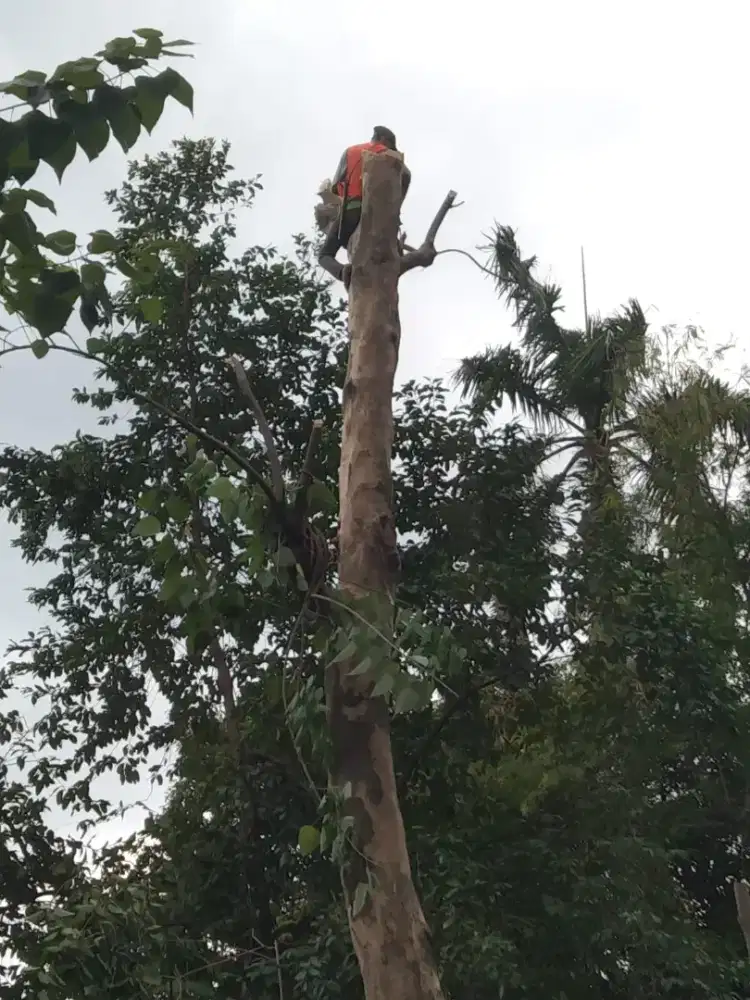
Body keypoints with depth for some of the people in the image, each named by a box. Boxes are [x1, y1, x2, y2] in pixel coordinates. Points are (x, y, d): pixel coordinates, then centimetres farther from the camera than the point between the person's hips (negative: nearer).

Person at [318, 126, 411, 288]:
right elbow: (405, 175, -8)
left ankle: (343, 271, -28)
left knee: (325, 256, 7)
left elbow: (335, 187, 13)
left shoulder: (350, 152, 20)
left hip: (348, 210, 0)